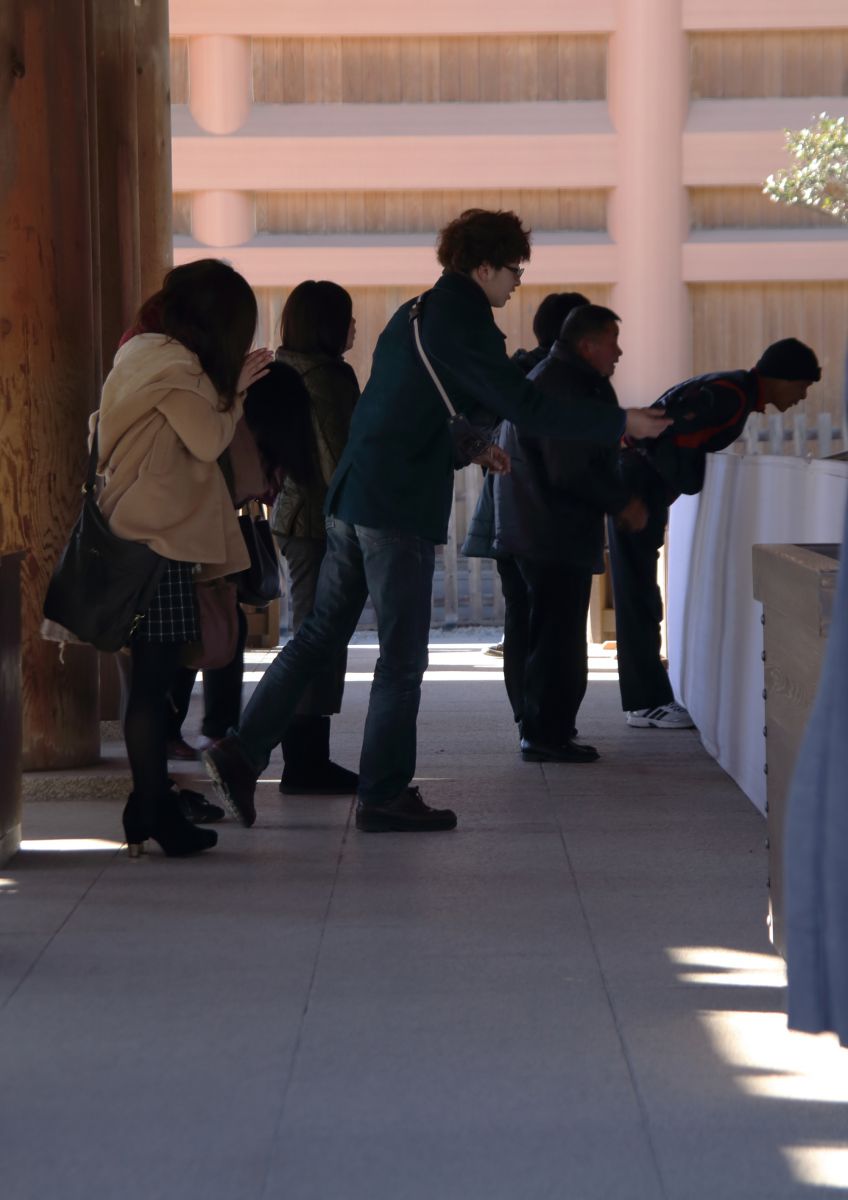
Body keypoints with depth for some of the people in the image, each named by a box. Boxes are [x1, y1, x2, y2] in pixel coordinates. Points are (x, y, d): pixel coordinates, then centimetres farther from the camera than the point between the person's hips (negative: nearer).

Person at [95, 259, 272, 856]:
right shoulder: (171, 363, -13)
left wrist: (229, 388, 11)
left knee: (151, 678, 11)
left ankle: (154, 808, 15)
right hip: (160, 538, -9)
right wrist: (233, 393, 0)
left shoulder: (142, 353, 16)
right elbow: (209, 441, -14)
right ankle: (153, 817, -2)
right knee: (154, 679, -6)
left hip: (140, 533, 9)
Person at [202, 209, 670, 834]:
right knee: (402, 659, 0)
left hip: (352, 500, 9)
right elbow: (528, 408, -15)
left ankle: (243, 751, 10)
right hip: (400, 512, -9)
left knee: (318, 636, 13)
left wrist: (467, 448, 22)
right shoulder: (462, 327, -12)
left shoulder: (414, 314, 16)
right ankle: (385, 795, 6)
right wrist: (621, 423, -9)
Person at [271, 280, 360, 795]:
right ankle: (307, 762, -4)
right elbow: (336, 454, -19)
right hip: (321, 518, -10)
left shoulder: (290, 370, 14)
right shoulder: (329, 375, -14)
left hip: (296, 515, 10)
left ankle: (308, 759, 19)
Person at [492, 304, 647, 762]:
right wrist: (622, 502, -12)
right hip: (555, 536, -11)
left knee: (527, 634, 15)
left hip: (520, 533, 11)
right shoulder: (564, 387, -18)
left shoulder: (540, 377, 18)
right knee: (558, 638, -6)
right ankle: (546, 735, -3)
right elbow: (570, 471, -22)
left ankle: (535, 727, 24)